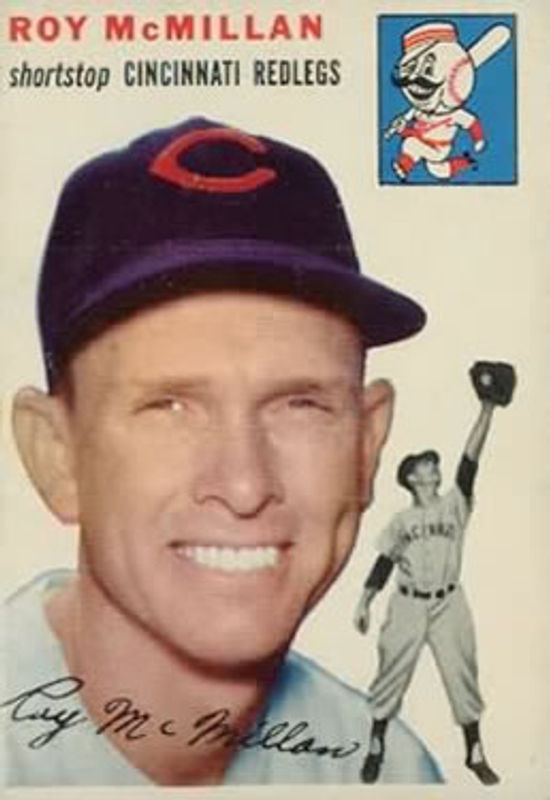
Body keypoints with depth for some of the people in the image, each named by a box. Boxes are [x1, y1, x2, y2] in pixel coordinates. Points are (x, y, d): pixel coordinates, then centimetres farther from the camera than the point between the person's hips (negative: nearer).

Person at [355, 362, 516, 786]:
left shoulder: (455, 504, 3)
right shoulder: (401, 520, 5)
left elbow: (470, 460, -8)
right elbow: (383, 564, 7)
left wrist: (488, 409, -18)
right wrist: (364, 603, 0)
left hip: (449, 604, 0)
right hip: (407, 605, 0)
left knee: (462, 676, 4)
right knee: (392, 673, 6)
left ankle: (475, 753, 17)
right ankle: (377, 747, 22)